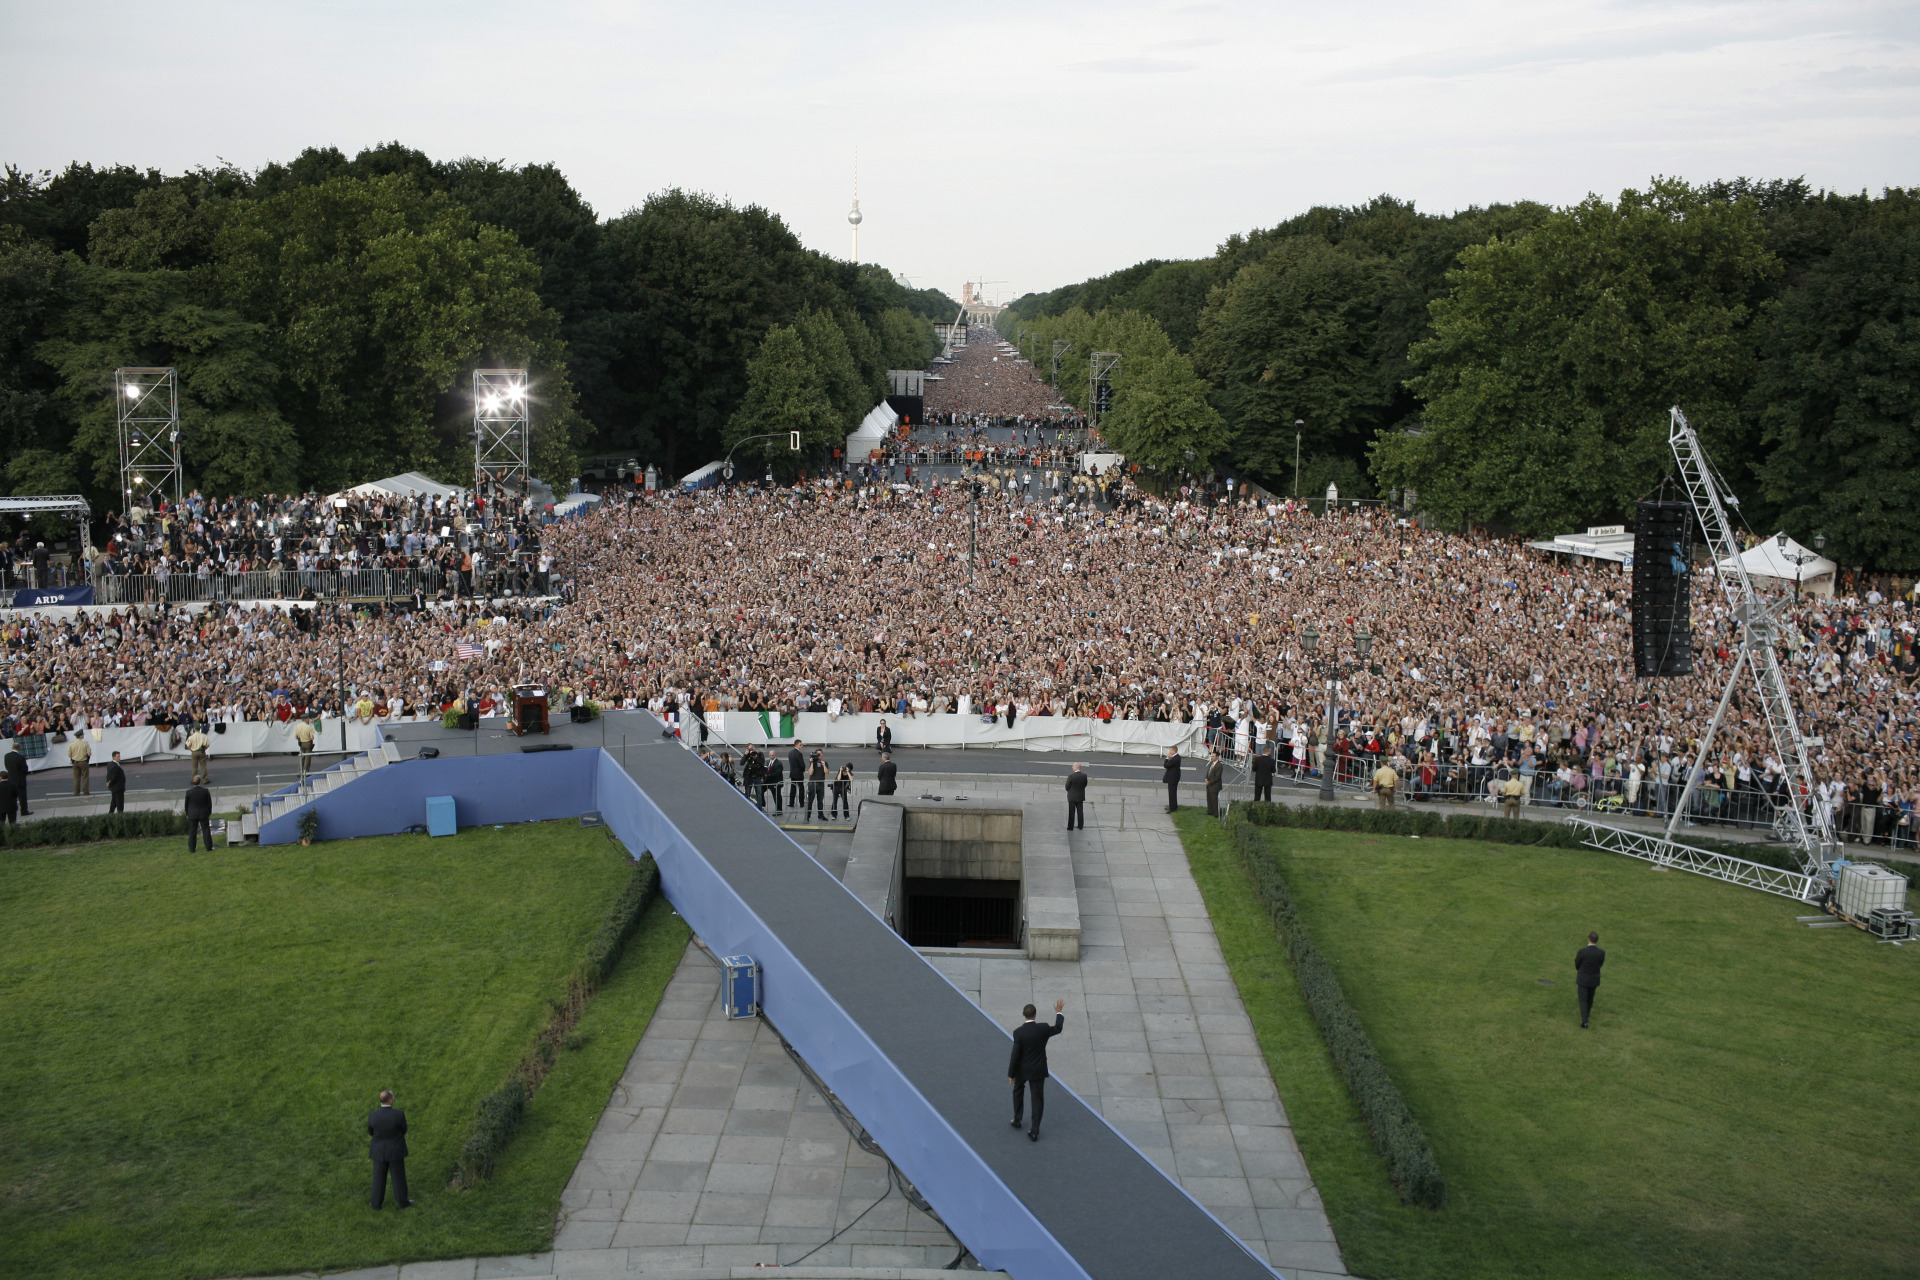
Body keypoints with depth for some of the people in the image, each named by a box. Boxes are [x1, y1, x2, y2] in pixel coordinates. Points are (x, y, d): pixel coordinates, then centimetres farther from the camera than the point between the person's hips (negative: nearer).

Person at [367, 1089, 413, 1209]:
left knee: (379, 1177, 18)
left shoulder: (373, 1116, -20)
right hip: (395, 1150, -1)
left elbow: (371, 1132, -1)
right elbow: (403, 1130, -7)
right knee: (399, 1176, 16)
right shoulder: (399, 1114, -26)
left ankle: (376, 1203, 31)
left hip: (379, 1150, 1)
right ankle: (402, 1202, 29)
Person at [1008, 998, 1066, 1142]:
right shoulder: (1043, 1029, -15)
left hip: (1022, 1070, -1)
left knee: (1018, 1091, 28)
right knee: (1038, 1099, 10)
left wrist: (1011, 1074, -8)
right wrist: (1059, 1012, 23)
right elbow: (1058, 1028, 7)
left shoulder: (1018, 1032, -22)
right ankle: (1035, 1131, 9)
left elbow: (1015, 1055, -18)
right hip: (1038, 1070, 1)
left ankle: (1017, 1120, 39)